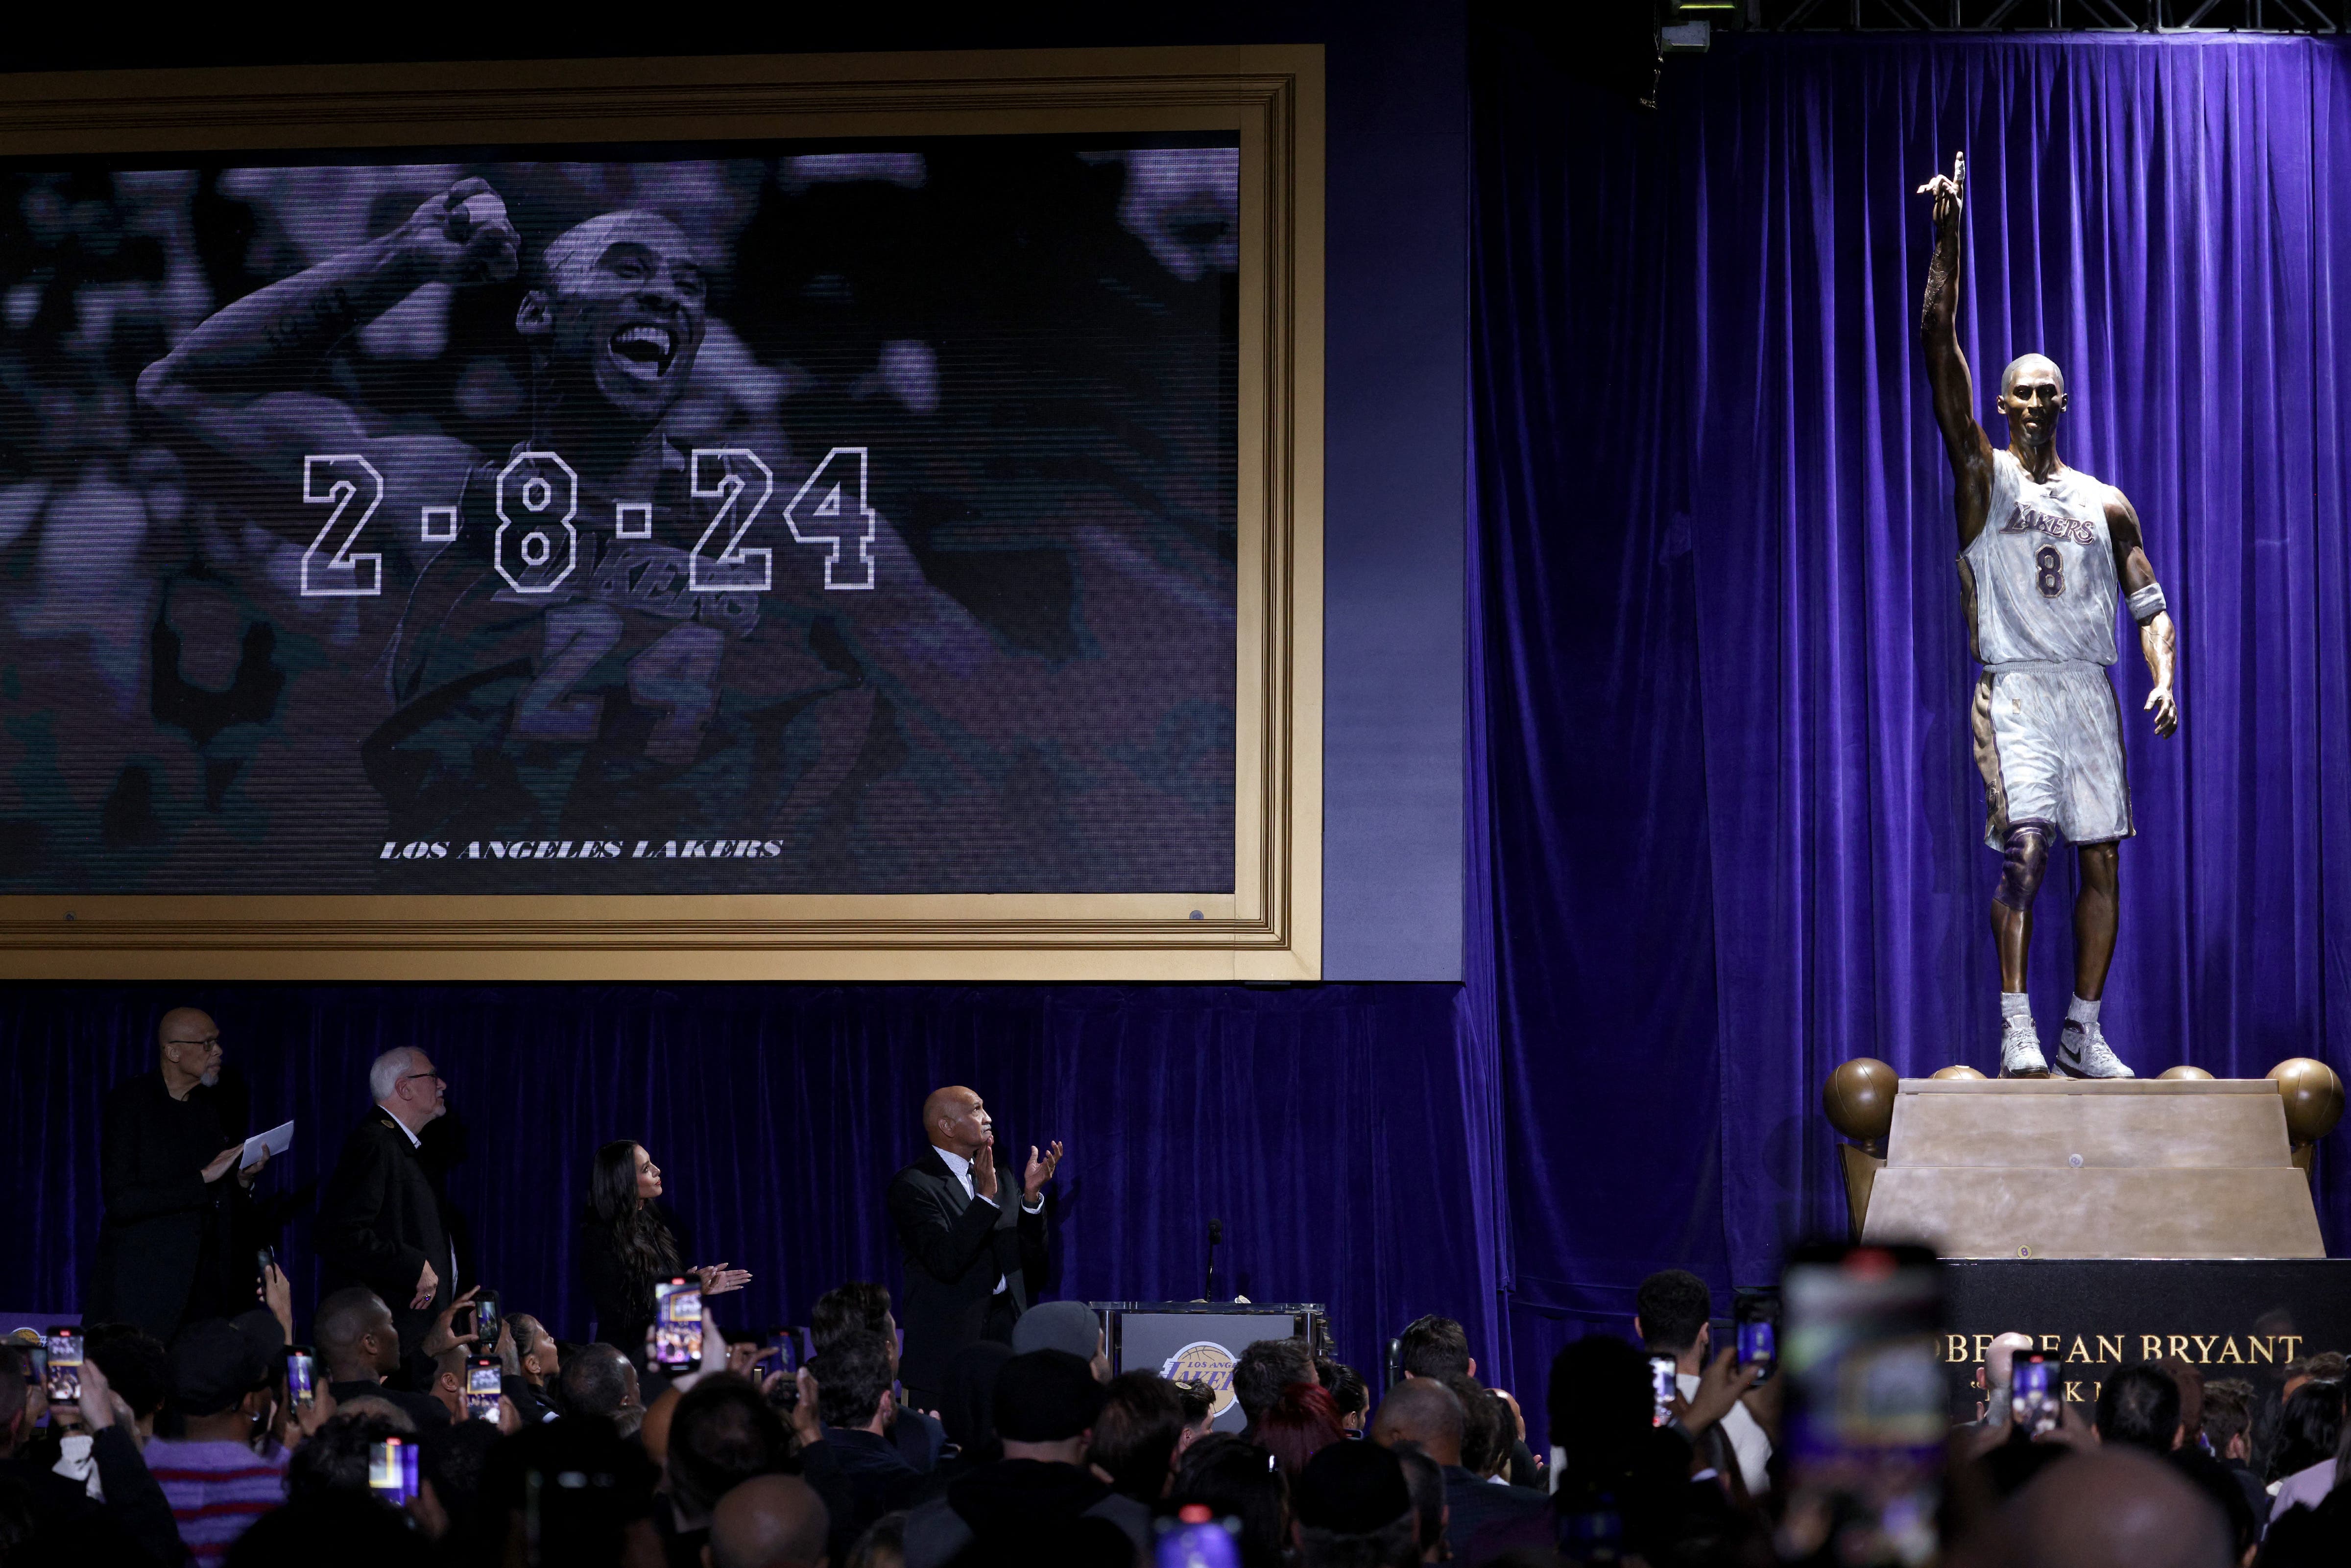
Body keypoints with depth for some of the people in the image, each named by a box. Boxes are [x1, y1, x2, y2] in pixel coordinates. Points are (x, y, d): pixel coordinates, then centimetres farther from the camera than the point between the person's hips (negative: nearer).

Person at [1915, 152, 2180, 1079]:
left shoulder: (2104, 503, 15)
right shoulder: (1983, 476, 4)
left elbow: (2150, 605, 12)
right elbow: (1940, 350, -6)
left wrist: (2165, 679, -8)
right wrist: (1948, 240, -14)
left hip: (2090, 689, 4)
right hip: (2015, 688, -4)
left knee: (2102, 863, 2)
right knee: (2024, 847, -18)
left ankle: (2084, 1031, 10)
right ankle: (2016, 1027, -16)